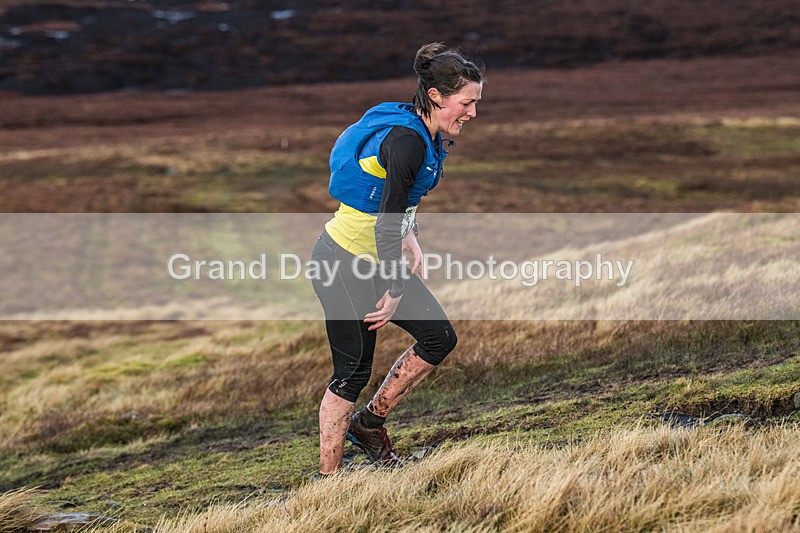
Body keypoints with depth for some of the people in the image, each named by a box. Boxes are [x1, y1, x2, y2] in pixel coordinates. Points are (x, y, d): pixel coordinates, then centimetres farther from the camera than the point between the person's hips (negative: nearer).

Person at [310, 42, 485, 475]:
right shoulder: (406, 140, -26)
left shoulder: (425, 135, 4)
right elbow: (387, 223, -26)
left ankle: (369, 422, 22)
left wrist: (410, 240, 10)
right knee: (352, 371, -1)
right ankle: (327, 480, 10)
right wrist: (393, 292, -20)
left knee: (439, 338, 8)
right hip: (345, 264, -9)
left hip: (379, 258, 9)